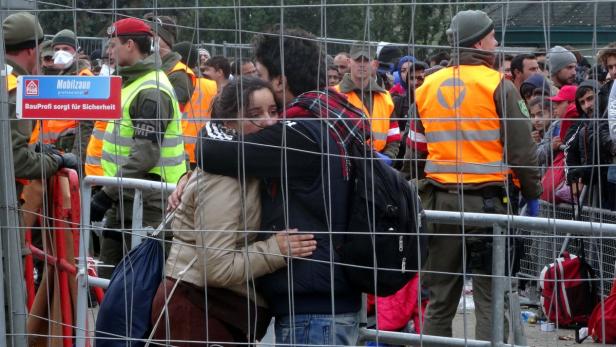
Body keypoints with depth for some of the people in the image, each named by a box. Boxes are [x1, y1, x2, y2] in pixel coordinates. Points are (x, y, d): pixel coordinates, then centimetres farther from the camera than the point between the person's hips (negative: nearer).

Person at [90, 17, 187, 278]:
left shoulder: (151, 92, -17)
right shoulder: (131, 82, 16)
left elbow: (145, 156, -24)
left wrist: (107, 194, -24)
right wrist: (110, 193, 16)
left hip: (146, 204, -10)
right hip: (124, 200, 10)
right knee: (109, 274, 13)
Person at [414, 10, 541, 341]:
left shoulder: (426, 87, 8)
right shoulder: (498, 86, -7)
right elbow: (521, 149, -8)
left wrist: (414, 196, 20)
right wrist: (532, 193, 3)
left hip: (439, 199, 5)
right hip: (487, 200, -5)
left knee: (440, 298, 12)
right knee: (490, 299, 0)